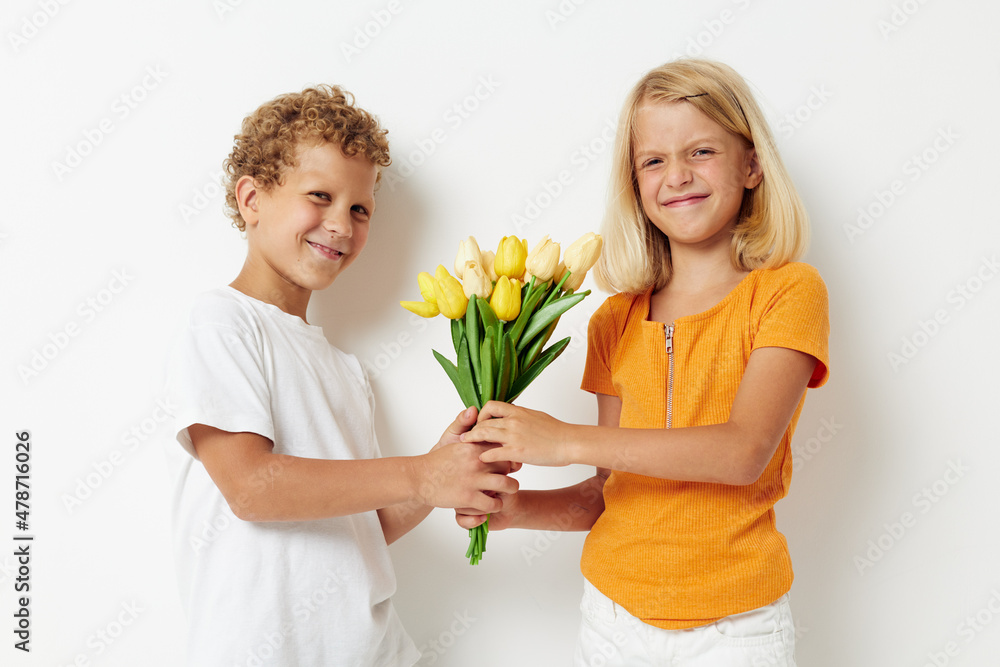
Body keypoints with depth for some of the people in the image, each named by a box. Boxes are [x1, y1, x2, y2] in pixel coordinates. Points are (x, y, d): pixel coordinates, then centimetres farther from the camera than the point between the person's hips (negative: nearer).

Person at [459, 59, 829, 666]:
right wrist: (517, 508, -11)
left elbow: (745, 451, -21)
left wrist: (564, 440, -23)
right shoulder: (617, 320, 3)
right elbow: (612, 491, 6)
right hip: (615, 614, 4)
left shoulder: (789, 291, -8)